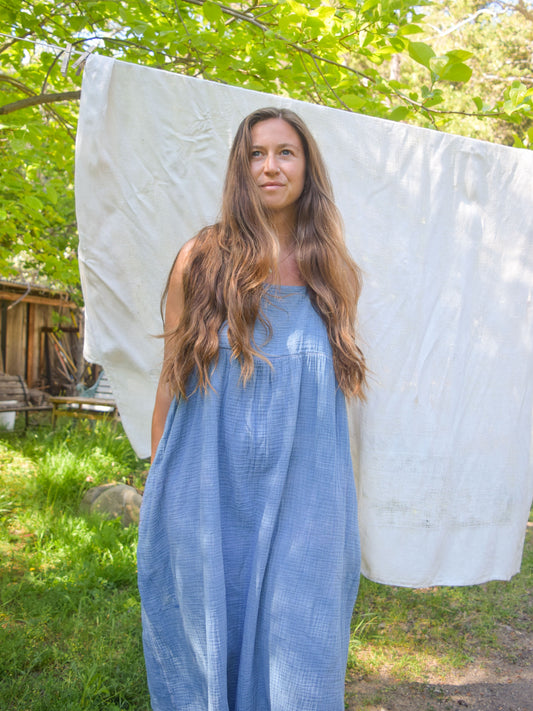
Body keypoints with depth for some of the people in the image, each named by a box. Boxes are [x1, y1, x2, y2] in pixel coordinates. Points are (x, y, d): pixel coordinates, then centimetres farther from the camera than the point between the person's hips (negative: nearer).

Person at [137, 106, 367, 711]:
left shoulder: (333, 273, 7)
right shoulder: (202, 259, 0)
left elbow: (338, 390, 13)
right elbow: (170, 380, 2)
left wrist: (338, 502, 11)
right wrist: (159, 488, 2)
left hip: (303, 505, 2)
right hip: (209, 501, -1)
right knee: (209, 649, 13)